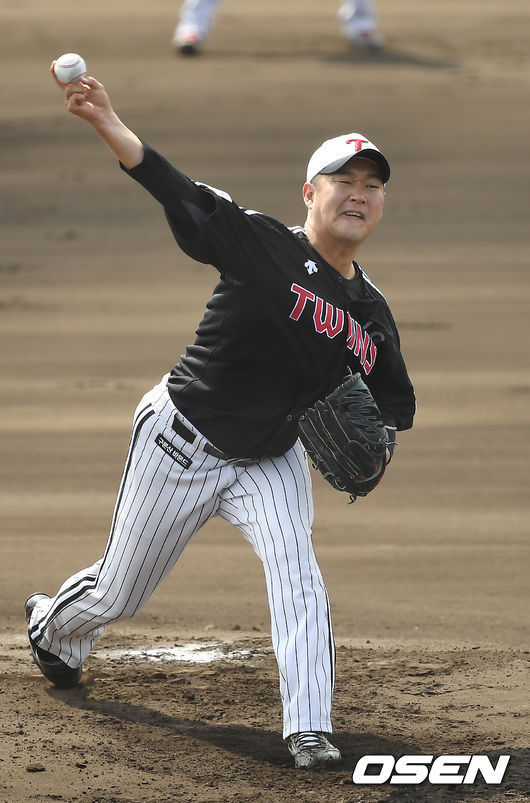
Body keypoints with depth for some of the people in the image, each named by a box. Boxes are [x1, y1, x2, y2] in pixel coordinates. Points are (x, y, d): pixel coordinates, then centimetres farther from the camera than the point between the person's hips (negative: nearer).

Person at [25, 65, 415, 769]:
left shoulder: (373, 315, -1)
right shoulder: (263, 244, -17)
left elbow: (395, 405, 12)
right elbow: (173, 188, -29)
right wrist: (108, 123, -44)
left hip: (271, 461, 4)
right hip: (181, 443, -4)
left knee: (296, 569, -23)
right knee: (119, 593, 9)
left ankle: (309, 730, -25)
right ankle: (53, 625, 45)